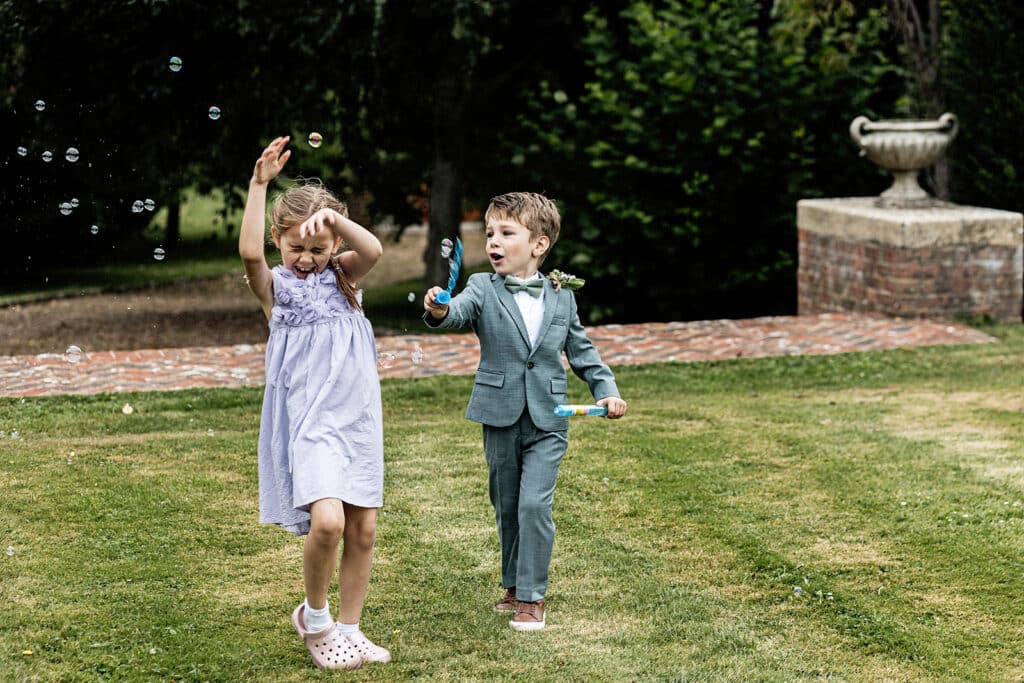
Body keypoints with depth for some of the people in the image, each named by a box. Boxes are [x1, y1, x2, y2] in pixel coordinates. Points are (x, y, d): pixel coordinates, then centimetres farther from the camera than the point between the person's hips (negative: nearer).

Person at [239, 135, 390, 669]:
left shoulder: (342, 277, 8)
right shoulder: (275, 287, -1)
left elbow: (373, 250, -13)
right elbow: (249, 252, -21)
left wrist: (333, 218, -28)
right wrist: (259, 184, -26)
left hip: (357, 419, 4)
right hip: (308, 421, -4)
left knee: (362, 531, 7)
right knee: (326, 520, -22)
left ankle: (348, 631, 22)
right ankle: (313, 616, 2)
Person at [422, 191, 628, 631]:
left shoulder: (562, 298, 3)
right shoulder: (483, 290, -3)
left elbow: (581, 351, 13)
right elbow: (460, 312, -25)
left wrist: (606, 390, 2)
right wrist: (438, 311, -47)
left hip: (547, 421, -1)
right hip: (500, 418, 1)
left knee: (534, 504, -11)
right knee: (506, 507, 13)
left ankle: (531, 596, -1)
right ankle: (514, 587, 30)